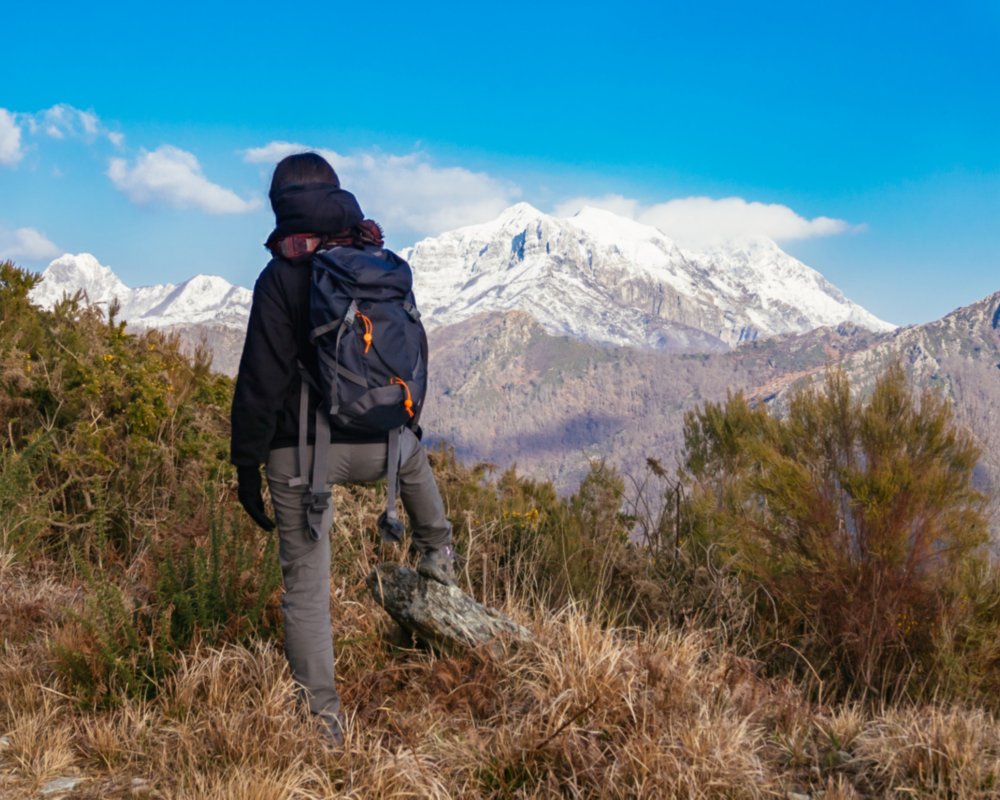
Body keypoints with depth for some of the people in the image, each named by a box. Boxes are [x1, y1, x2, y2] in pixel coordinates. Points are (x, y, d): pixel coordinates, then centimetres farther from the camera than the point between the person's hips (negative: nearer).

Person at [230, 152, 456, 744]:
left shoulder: (281, 277, -10)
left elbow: (262, 378, -13)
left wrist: (247, 463, -6)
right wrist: (410, 421, 31)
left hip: (301, 451, -4)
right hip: (378, 445, 4)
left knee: (306, 584, 6)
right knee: (414, 455, 41)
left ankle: (322, 718, 9)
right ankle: (439, 553, 49)